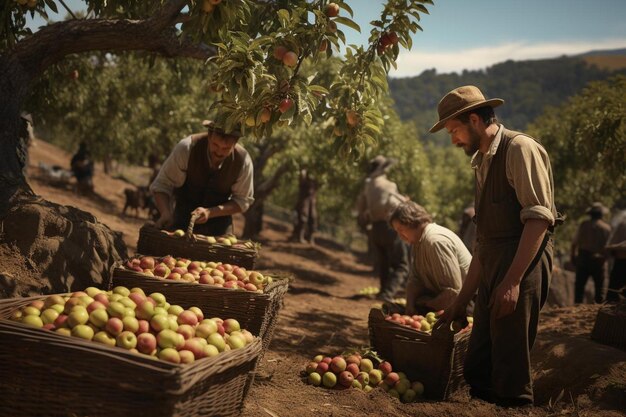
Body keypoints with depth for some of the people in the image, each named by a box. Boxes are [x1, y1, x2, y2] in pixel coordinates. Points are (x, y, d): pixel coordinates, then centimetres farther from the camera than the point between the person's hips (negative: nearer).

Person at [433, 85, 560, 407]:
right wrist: (462, 300, 20)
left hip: (523, 263, -9)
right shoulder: (482, 163, 19)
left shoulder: (520, 149, -7)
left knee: (510, 367, -4)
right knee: (478, 369, 13)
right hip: (493, 267, 9)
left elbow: (539, 218, -17)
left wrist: (513, 280, -22)